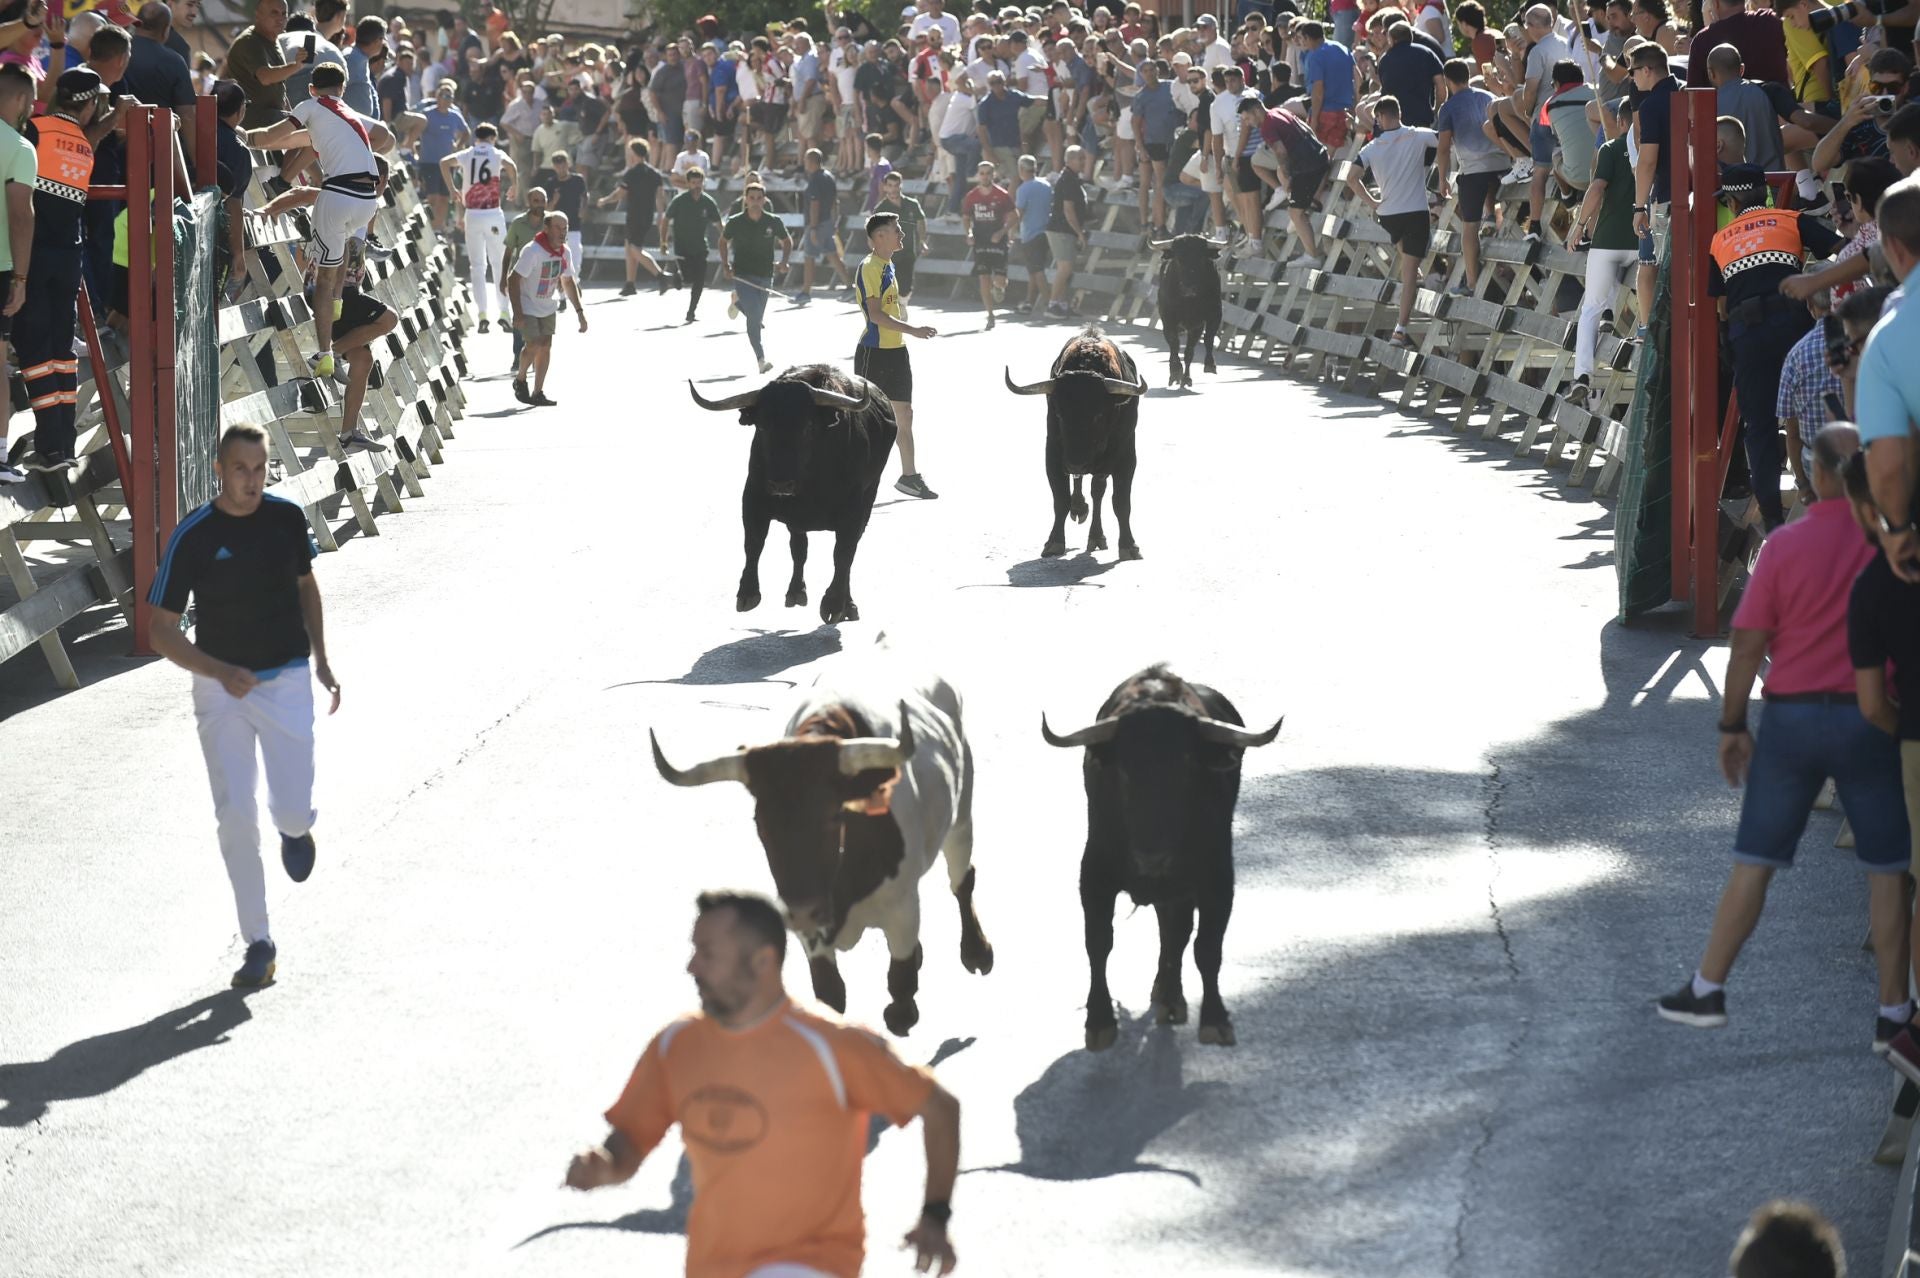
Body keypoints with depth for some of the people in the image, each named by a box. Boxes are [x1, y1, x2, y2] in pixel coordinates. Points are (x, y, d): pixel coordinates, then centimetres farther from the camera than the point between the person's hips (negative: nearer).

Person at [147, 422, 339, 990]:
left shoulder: (287, 517, -2)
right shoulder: (192, 537, -11)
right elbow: (160, 631, -9)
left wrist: (321, 662, 13)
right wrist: (220, 672, -22)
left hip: (287, 681, 1)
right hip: (221, 686, -1)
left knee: (292, 810, -10)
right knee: (235, 816, -7)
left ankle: (295, 830, 31)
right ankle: (258, 942, 4)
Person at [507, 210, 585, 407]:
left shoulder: (564, 253, -4)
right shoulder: (533, 251, -26)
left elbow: (568, 282, 11)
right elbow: (513, 280, -25)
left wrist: (579, 311, 9)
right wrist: (517, 313, -29)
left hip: (548, 306, 6)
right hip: (527, 306, -6)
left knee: (546, 346, 0)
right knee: (533, 345, -13)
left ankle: (538, 393, 5)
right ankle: (520, 380, 14)